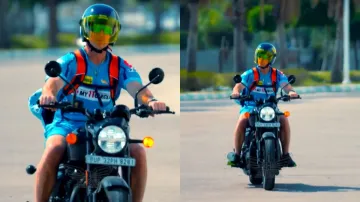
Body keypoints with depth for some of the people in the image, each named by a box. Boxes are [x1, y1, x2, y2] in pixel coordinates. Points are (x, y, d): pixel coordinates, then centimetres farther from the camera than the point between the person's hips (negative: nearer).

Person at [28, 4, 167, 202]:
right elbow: (54, 81, -17)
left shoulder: (120, 66, 9)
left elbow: (137, 88, -8)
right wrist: (48, 94, -43)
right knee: (54, 150, -34)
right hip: (67, 125, -3)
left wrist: (150, 101, -33)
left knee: (138, 152, -20)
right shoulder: (70, 61, 2)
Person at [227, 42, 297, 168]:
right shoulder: (250, 74, 2)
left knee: (284, 120, -27)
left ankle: (285, 155, -17)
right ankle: (236, 154, -22)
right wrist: (236, 92, -37)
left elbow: (286, 86, -9)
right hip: (250, 107, -1)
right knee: (242, 122, -32)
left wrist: (291, 92, -34)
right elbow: (239, 85, -12)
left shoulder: (278, 75, 6)